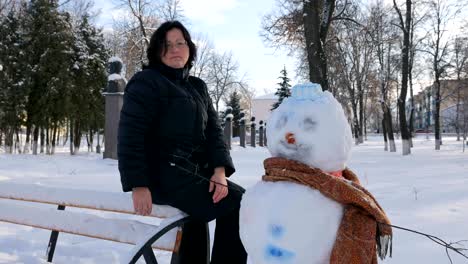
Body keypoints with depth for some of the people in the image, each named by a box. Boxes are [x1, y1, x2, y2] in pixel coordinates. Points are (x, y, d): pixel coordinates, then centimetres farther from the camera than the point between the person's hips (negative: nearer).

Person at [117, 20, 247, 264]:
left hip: (195, 173, 7)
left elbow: (213, 131, 9)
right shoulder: (146, 82, -3)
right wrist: (138, 185, -19)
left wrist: (220, 169, -8)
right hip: (163, 175, -7)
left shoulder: (198, 87, 17)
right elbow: (130, 136, -11)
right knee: (237, 205, -16)